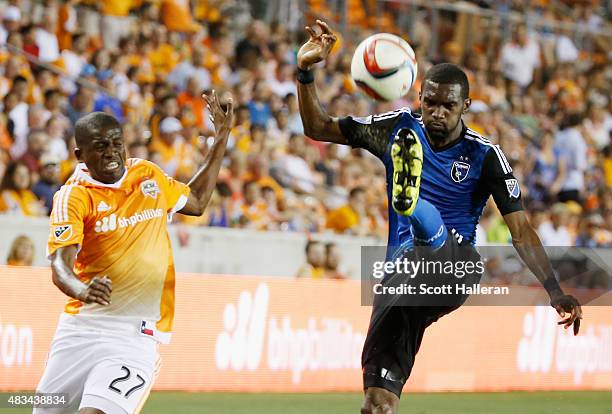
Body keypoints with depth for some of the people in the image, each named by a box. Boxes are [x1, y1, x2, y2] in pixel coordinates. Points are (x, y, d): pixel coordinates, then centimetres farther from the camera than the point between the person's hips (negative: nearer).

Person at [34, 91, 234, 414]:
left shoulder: (148, 175, 9)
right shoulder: (74, 196, -6)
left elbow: (195, 202, 28)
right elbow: (60, 264, -20)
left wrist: (221, 139, 26)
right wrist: (83, 291, -43)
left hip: (136, 335, 0)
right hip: (82, 325, 0)